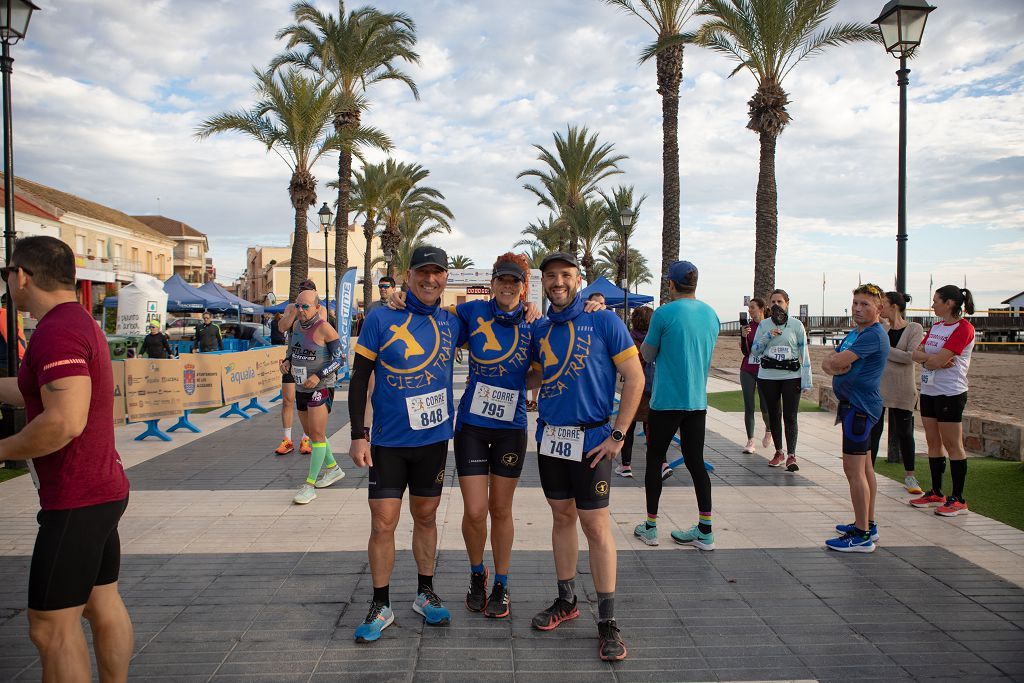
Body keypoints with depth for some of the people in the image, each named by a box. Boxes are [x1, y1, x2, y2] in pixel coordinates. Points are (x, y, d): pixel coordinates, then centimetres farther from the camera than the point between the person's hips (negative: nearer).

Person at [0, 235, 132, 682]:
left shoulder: (56, 331, -19)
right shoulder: (81, 323, 13)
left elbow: (65, 421, -30)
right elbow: (38, 394, 26)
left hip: (75, 502, -10)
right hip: (103, 492, 10)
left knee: (52, 628, 1)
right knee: (103, 605, 19)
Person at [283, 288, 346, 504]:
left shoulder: (324, 328, -16)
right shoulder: (297, 325, 6)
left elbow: (339, 358, -14)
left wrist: (319, 376, -23)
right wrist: (286, 362, 0)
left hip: (321, 388, -8)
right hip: (301, 387, 8)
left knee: (317, 434, -9)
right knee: (310, 432, 18)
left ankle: (309, 485, -5)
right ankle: (332, 468, 36)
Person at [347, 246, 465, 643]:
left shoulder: (452, 323, 2)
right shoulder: (380, 318, -7)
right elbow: (359, 379, -4)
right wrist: (358, 435, -8)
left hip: (434, 438, 3)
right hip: (388, 441, -2)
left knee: (425, 517, 15)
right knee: (382, 524, 0)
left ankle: (425, 594, 31)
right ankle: (381, 606, 18)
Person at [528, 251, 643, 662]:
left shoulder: (603, 320, -8)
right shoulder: (540, 329, 8)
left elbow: (634, 378, -9)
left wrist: (618, 435, -12)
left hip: (591, 439, -5)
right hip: (550, 436, 5)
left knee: (596, 525, -2)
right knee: (562, 516, 15)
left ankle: (607, 621, 10)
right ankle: (566, 601, 30)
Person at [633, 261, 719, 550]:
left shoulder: (664, 314, -12)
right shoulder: (711, 315, 6)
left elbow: (648, 355, -2)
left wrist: (648, 342, 17)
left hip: (666, 401, -5)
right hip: (698, 402, 5)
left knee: (654, 461, 8)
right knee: (696, 462, 11)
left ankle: (650, 527, 16)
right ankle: (705, 531, 13)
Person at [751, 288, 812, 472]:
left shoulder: (796, 325, 1)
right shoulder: (764, 325, 6)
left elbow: (804, 353, 1)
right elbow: (755, 351, 5)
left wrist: (806, 381, -3)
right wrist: (768, 336, -11)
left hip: (791, 376, -2)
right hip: (767, 376, 3)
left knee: (790, 417, -8)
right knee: (773, 415, 9)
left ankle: (791, 456, -9)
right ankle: (778, 452, 21)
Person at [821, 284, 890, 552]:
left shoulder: (874, 335, -17)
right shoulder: (854, 333, 16)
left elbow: (838, 362, -24)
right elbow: (828, 362, 8)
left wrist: (835, 361, -2)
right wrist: (836, 365, -14)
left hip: (860, 407, -10)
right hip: (854, 406, 10)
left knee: (853, 470, -10)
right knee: (864, 467, 16)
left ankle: (862, 536, -5)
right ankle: (868, 525, 27)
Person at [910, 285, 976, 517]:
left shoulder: (964, 328, -12)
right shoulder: (935, 326, 14)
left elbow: (940, 359, -20)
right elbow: (916, 354, 6)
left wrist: (925, 358, -1)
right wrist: (932, 359, -13)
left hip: (950, 393, -8)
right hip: (929, 391, 8)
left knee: (953, 445, -3)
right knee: (933, 442, 11)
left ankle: (958, 499, 5)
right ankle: (936, 493, 20)